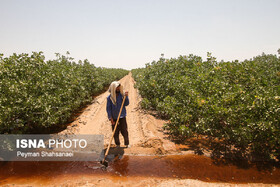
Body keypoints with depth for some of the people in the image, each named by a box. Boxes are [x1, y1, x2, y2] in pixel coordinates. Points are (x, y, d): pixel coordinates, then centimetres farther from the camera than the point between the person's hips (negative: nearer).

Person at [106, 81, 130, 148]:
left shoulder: (122, 95, 1)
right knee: (116, 132, 7)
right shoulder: (109, 97, -4)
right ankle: (117, 145, 23)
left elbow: (126, 104, -2)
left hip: (122, 117, 1)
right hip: (114, 118, -1)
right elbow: (108, 108, -3)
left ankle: (127, 144, 18)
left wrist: (126, 96, -18)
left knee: (124, 131, 3)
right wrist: (110, 118, -8)